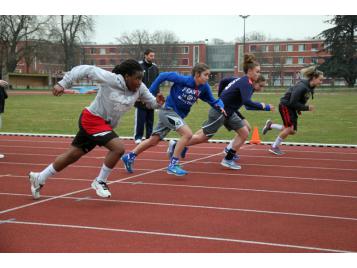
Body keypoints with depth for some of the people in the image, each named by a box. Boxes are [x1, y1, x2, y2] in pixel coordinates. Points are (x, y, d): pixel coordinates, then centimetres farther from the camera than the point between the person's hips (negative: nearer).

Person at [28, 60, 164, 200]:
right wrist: (62, 84, -21)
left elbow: (150, 101, 7)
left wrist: (157, 102, -17)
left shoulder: (139, 88, -5)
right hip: (92, 119, -7)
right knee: (118, 148, -21)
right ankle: (100, 182, -1)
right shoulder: (111, 79, -23)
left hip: (105, 124, 7)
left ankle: (39, 178, 29)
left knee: (72, 155, 15)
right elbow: (85, 70, -19)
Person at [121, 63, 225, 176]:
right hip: (168, 110, -7)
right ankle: (173, 164, -14)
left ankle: (129, 157, 29)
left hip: (178, 115, 7)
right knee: (187, 133, -22)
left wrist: (220, 106, -20)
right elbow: (162, 76, -13)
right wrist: (150, 93, -12)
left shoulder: (204, 87, -6)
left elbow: (213, 101, 2)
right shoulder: (183, 80, -21)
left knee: (154, 140, 15)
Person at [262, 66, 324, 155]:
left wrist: (299, 109, 2)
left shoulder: (310, 88, 0)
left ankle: (270, 125, 21)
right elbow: (293, 102, -28)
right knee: (289, 128, -13)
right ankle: (274, 147, 4)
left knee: (293, 131, 7)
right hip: (285, 106, -9)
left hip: (292, 108, 9)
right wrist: (306, 108, -24)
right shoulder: (301, 87, -28)